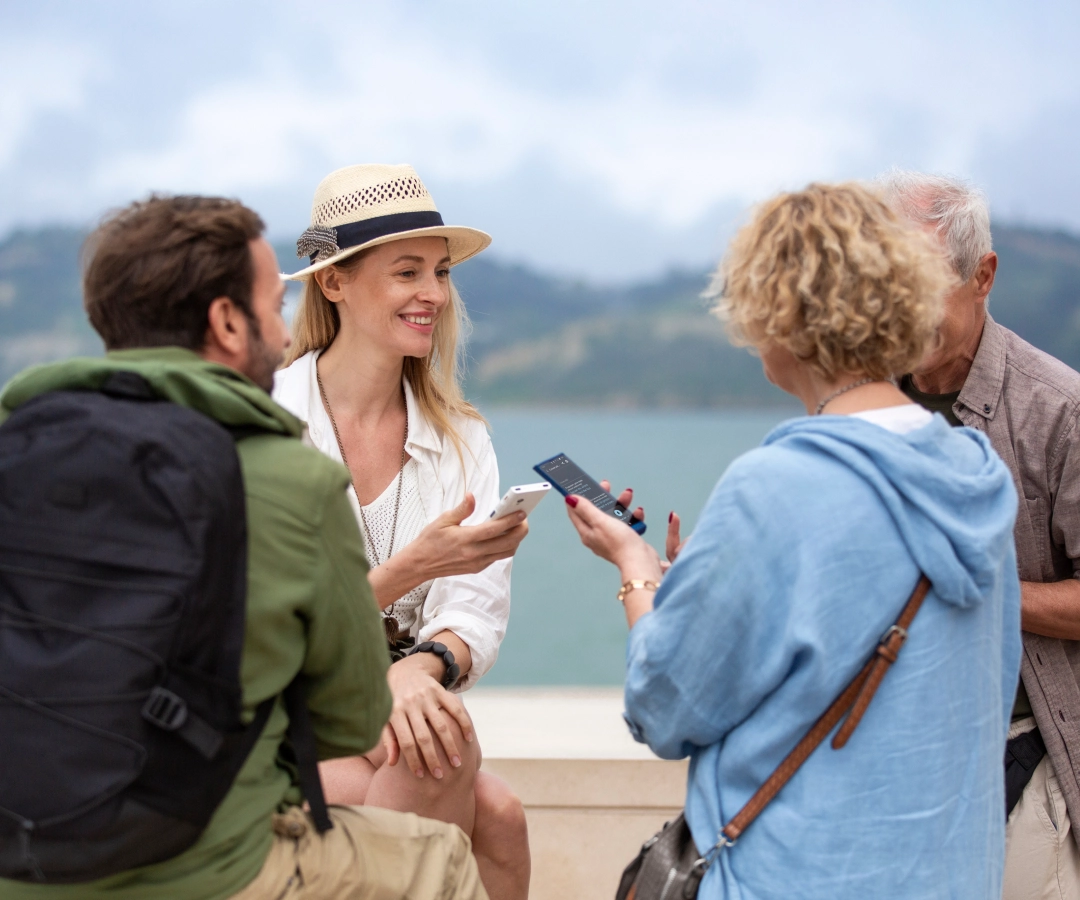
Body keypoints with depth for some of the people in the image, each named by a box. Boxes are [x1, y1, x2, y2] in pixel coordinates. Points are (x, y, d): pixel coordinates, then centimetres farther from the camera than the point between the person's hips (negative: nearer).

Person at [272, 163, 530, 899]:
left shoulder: (459, 437, 5)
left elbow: (480, 612, -5)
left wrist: (424, 666, -28)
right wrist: (413, 566, -28)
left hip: (396, 718, 4)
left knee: (499, 816, -25)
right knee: (447, 750, -30)